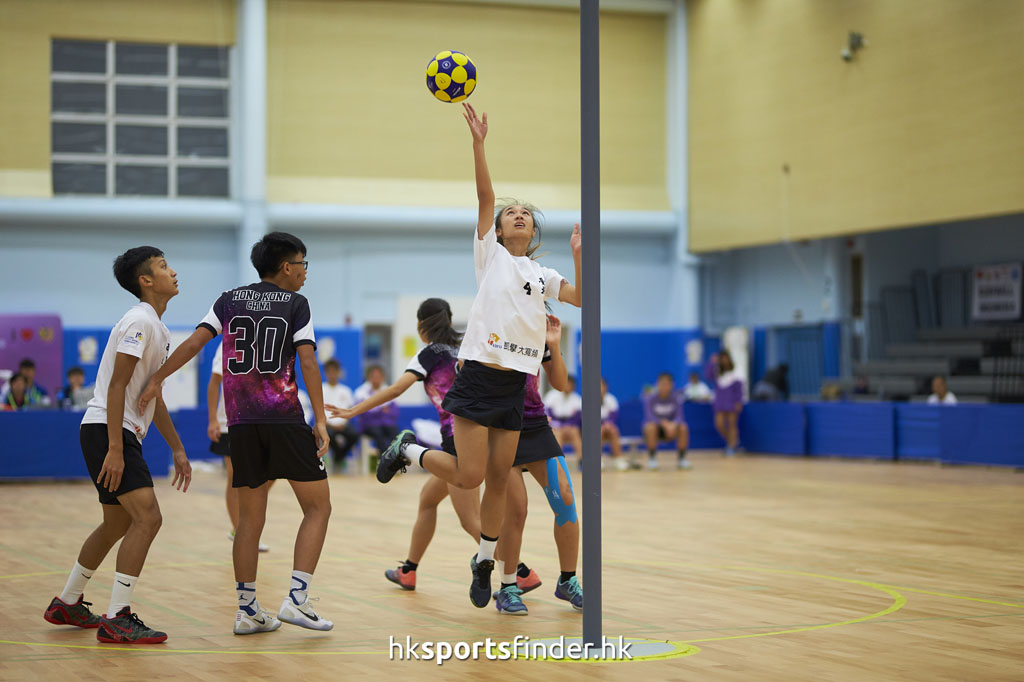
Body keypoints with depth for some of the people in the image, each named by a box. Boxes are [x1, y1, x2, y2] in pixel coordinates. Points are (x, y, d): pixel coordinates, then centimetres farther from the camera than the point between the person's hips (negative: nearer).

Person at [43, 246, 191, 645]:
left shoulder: (157, 329, 18)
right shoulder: (139, 321, -13)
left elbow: (153, 397, 24)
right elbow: (116, 386, -19)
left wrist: (177, 449, 22)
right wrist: (114, 450, -25)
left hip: (124, 433, 11)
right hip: (106, 431, -11)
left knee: (117, 525, 18)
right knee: (147, 518, -17)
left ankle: (67, 604, 31)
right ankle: (117, 620, -16)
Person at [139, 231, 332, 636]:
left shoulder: (229, 301, 14)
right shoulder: (295, 304, 4)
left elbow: (195, 342, 1)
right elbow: (308, 362, -5)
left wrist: (157, 380, 4)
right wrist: (320, 419, -6)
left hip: (241, 421, 4)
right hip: (285, 419, -4)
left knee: (250, 517, 12)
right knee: (317, 508, 3)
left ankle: (247, 610, 9)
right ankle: (296, 599, -10)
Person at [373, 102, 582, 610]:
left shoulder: (541, 275, 17)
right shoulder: (490, 255, 6)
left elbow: (581, 298, 3)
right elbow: (485, 195, -4)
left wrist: (579, 255, -5)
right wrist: (478, 142, -13)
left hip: (515, 383, 5)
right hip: (479, 374, -5)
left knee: (499, 479, 7)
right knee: (469, 476, -11)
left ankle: (484, 562, 23)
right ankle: (408, 451, 16)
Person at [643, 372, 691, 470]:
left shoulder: (676, 399, -7)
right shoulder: (650, 398, -13)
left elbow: (679, 417, -16)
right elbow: (649, 418, -23)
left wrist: (673, 425, -40)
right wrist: (664, 422, -40)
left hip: (670, 428, 2)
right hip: (655, 427, -2)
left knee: (683, 428, -28)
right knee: (650, 427, -37)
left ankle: (681, 458, -11)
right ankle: (652, 459, -22)